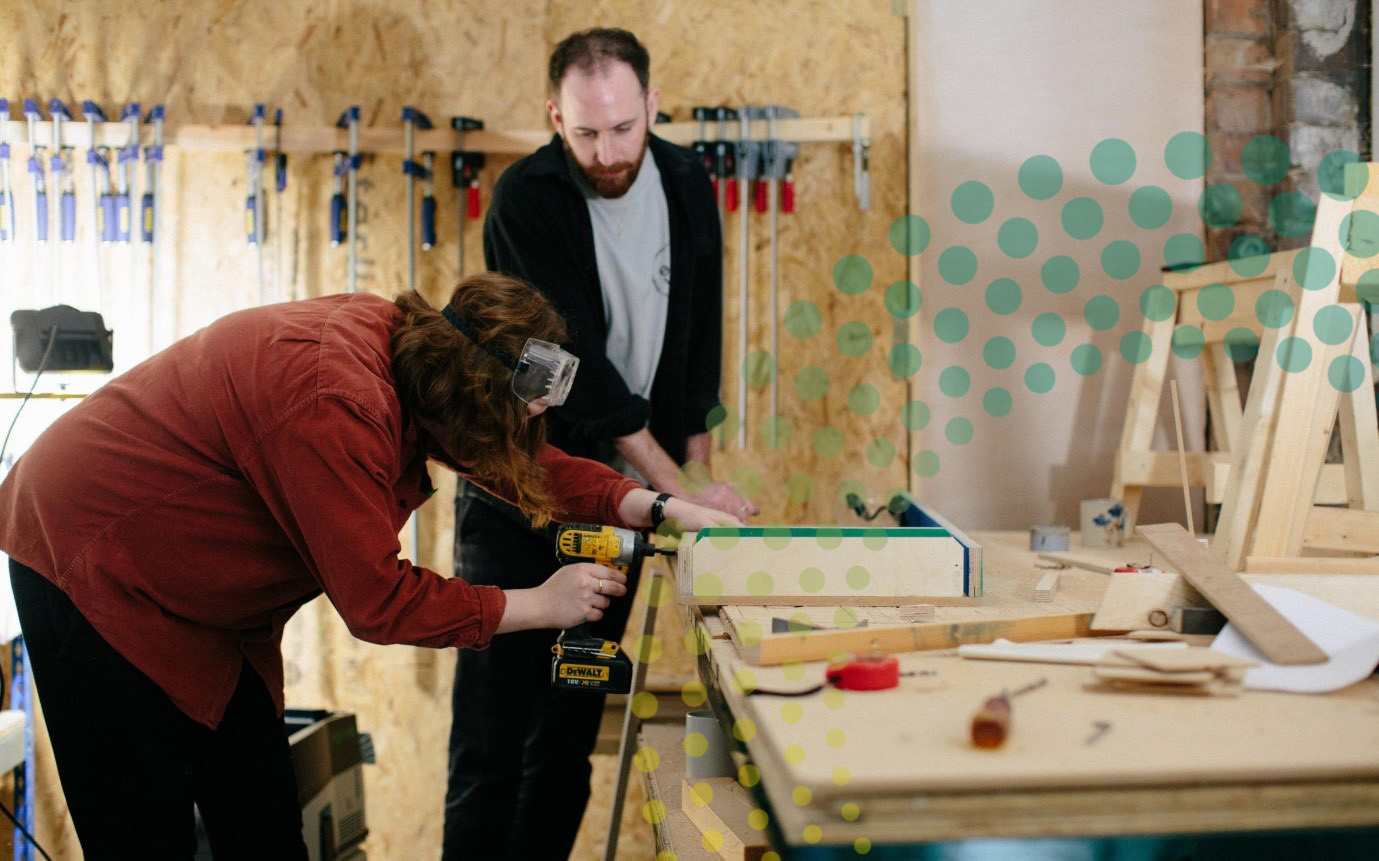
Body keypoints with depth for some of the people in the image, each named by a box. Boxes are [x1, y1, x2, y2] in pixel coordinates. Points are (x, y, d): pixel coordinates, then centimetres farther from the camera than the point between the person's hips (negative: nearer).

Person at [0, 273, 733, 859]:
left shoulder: (413, 345, -9)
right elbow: (377, 601, -28)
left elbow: (528, 461, 4)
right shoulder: (336, 402, -34)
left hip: (211, 603, 8)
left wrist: (656, 507, -7)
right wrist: (541, 604, -20)